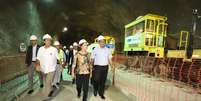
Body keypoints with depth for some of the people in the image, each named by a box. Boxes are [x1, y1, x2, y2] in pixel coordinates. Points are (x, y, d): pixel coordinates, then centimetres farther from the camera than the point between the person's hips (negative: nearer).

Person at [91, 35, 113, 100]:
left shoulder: (107, 50, 6)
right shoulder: (95, 49, -3)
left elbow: (109, 59, 8)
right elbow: (92, 59, -1)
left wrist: (112, 66, -2)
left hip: (105, 67, 3)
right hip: (97, 67, -3)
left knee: (103, 81, 12)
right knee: (96, 80, 5)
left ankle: (101, 93, 31)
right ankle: (95, 90, 36)